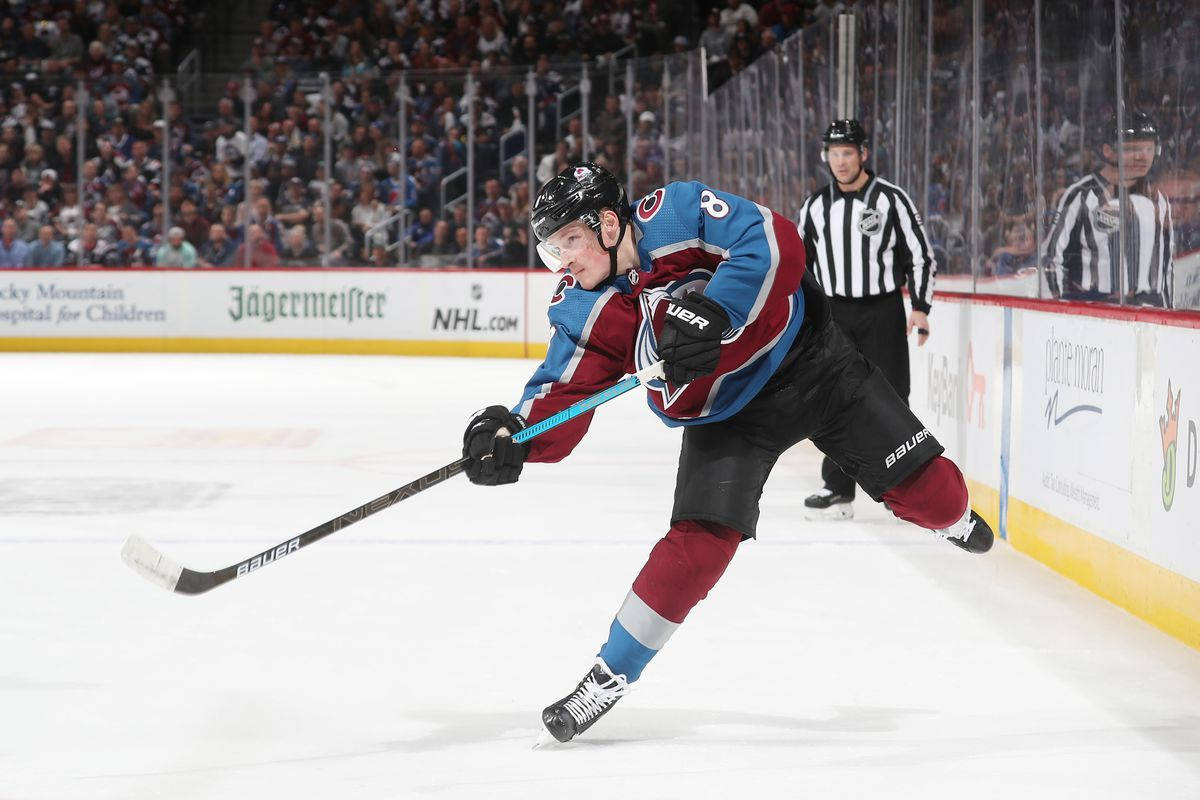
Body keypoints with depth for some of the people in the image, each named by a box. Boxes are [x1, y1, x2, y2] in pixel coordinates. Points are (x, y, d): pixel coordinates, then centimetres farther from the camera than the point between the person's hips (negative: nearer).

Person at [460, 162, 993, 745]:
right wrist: (511, 436, -37)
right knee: (699, 541, -15)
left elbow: (775, 243, -30)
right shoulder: (581, 314, -11)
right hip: (724, 412, 2)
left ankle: (953, 519, 42)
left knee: (919, 483, 3)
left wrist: (713, 314, -41)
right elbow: (561, 396, -16)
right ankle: (610, 676, -3)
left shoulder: (677, 215, -23)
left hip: (810, 362, -1)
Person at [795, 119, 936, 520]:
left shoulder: (891, 199, -4)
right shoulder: (816, 205, 7)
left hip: (882, 311, -3)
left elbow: (921, 255, -2)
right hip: (834, 313, 3)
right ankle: (838, 490, 6)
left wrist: (920, 307, -10)